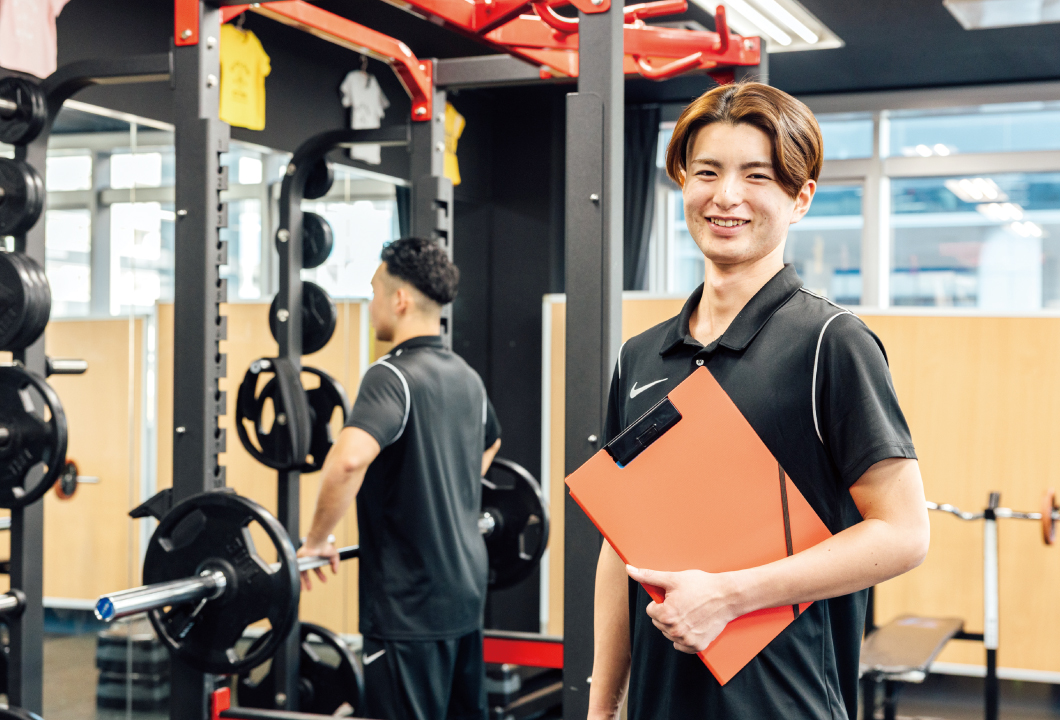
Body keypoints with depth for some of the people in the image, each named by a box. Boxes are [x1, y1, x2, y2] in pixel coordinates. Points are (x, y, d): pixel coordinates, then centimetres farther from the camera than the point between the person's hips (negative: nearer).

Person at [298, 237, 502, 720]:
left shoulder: (393, 375, -17)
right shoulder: (465, 377, 10)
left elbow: (349, 458, -34)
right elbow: (489, 445, 31)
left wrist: (317, 539, -20)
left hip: (410, 600, -9)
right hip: (466, 589, 9)